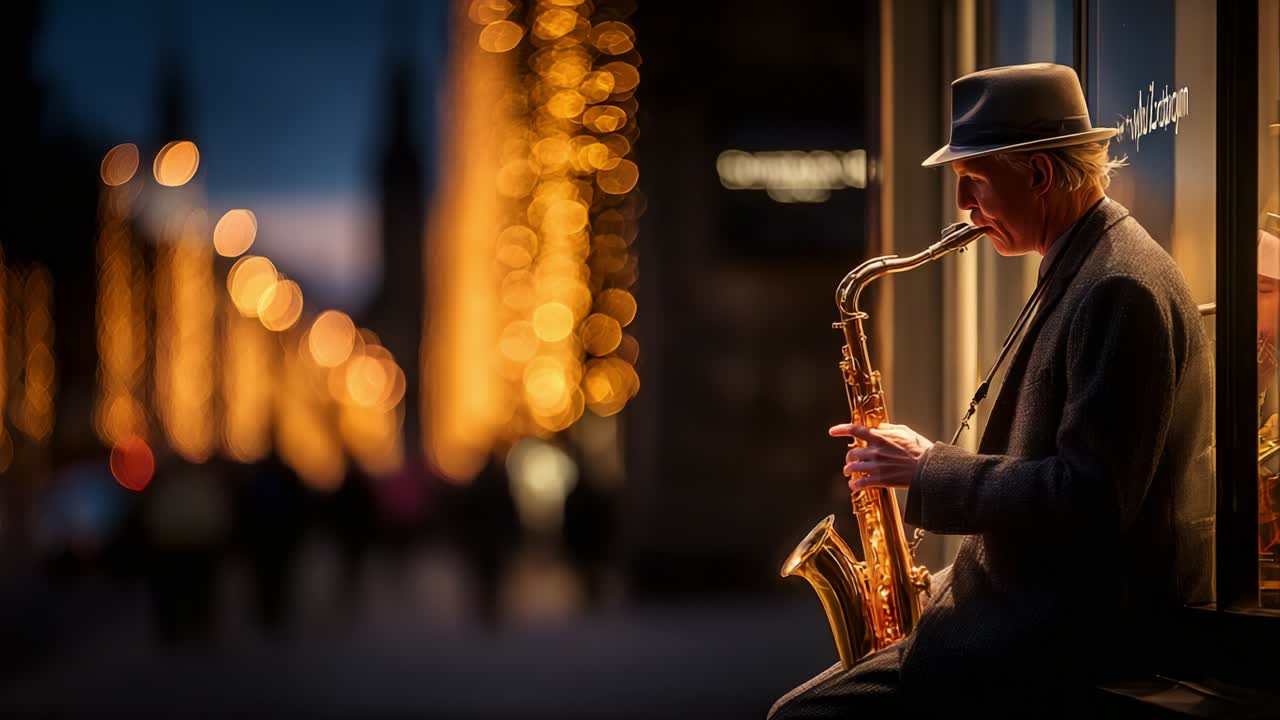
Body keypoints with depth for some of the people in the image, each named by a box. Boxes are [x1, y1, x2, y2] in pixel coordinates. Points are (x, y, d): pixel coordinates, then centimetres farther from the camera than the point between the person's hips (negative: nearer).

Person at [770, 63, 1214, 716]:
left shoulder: (1118, 289, -19)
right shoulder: (1080, 269, 14)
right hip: (1034, 597, 11)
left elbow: (1091, 496, -24)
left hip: (1076, 630, -11)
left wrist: (929, 469, -15)